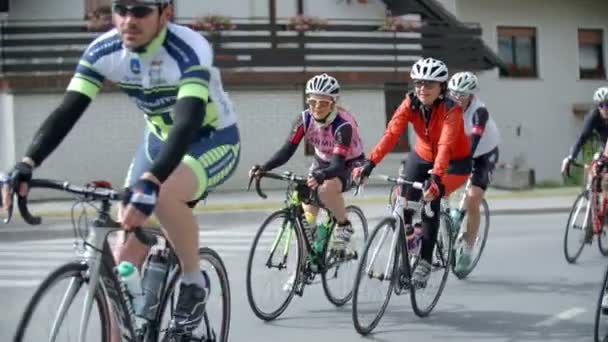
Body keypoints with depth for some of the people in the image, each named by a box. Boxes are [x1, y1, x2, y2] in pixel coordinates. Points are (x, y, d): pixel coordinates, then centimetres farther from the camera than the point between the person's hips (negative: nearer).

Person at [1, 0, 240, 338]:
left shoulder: (189, 49, -31)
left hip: (214, 140, -5)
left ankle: (194, 283, -11)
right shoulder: (103, 50, -16)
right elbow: (66, 111, -20)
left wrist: (149, 183, -57)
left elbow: (188, 124, -42)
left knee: (164, 195, -36)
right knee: (125, 260, -5)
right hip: (160, 141, 5)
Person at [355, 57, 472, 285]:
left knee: (430, 201, -25)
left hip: (454, 162, -4)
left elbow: (446, 145, -40)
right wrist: (369, 163, -40)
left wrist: (436, 177, -55)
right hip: (422, 157, 4)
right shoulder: (410, 103, -17)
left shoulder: (451, 108, -28)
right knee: (403, 204, -11)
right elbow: (391, 134, -27)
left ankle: (425, 263, -15)